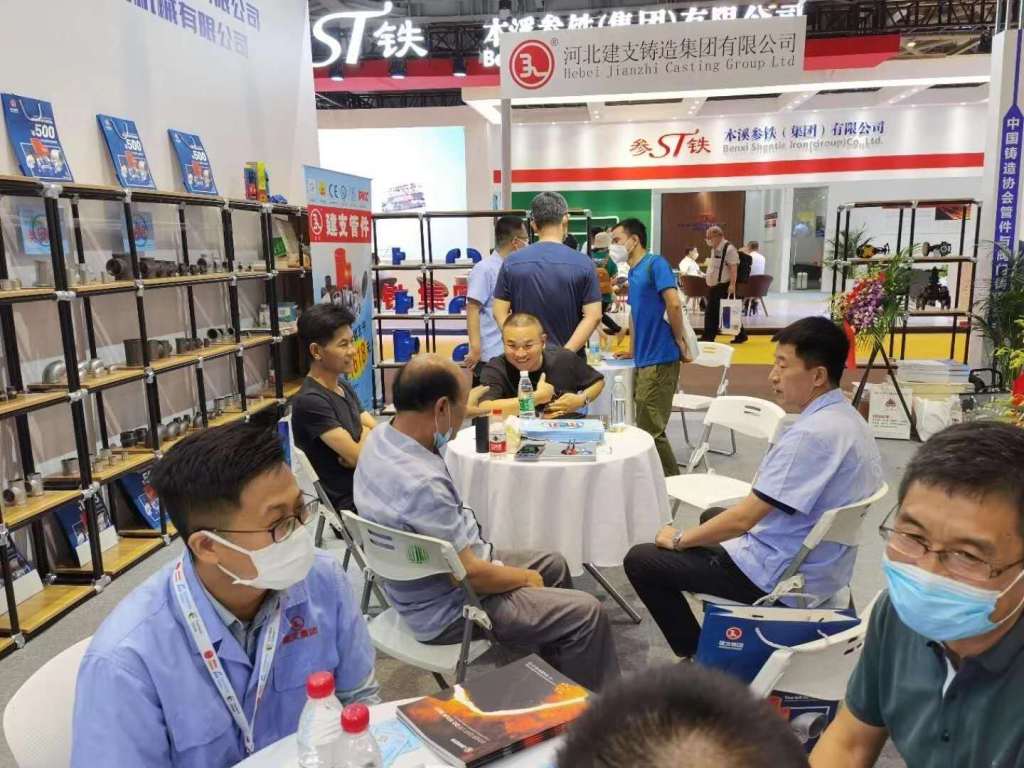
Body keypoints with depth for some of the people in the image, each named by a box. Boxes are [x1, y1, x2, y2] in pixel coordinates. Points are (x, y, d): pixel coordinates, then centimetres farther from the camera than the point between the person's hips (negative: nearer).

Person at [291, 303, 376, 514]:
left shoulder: (343, 386, 9)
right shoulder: (310, 401, -19)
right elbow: (358, 457, -21)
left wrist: (357, 449, -14)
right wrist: (368, 434, -1)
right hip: (347, 504, -8)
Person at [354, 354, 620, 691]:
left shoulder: (382, 437, -7)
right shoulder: (421, 484, -36)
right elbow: (469, 574, -28)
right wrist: (526, 578, -10)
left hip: (428, 579, 10)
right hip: (448, 610, -10)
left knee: (553, 565, 23)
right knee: (586, 613, -8)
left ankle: (561, 677, 40)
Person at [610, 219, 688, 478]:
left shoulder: (655, 264, -10)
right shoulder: (633, 272, 16)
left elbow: (674, 304, -19)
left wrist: (678, 340, -9)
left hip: (659, 359, -9)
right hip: (644, 359, 9)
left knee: (651, 430, -5)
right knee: (646, 427, 14)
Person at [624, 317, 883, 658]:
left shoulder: (811, 434, -28)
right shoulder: (848, 419, 3)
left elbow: (743, 519, -26)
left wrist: (679, 539, -11)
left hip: (783, 576, -10)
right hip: (818, 565, 10)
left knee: (640, 560, -4)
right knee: (713, 517, 31)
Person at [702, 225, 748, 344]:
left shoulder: (729, 249, -15)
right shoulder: (714, 249, 12)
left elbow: (734, 268, -20)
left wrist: (732, 284, -25)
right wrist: (707, 276, 21)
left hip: (724, 286, -9)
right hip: (713, 286, 9)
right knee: (710, 312, 9)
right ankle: (708, 337, 15)